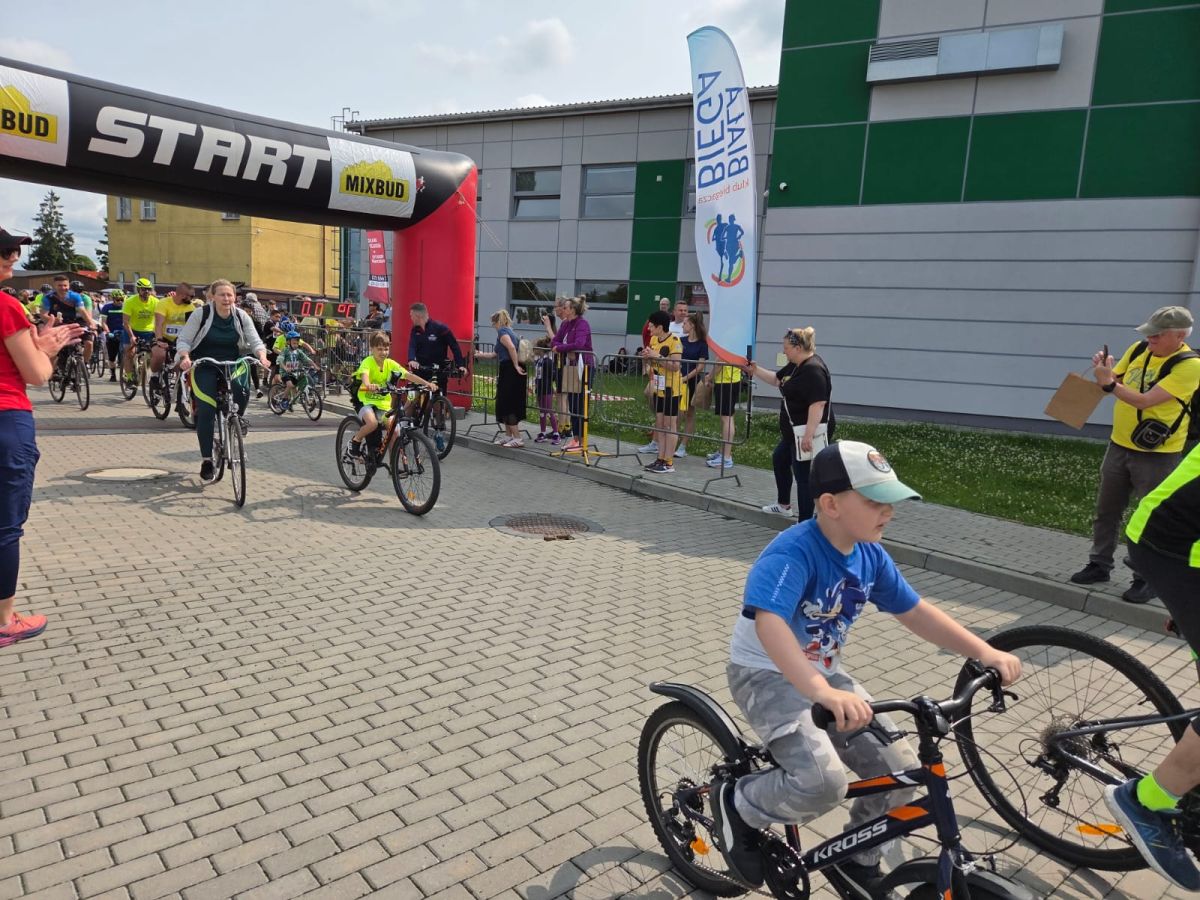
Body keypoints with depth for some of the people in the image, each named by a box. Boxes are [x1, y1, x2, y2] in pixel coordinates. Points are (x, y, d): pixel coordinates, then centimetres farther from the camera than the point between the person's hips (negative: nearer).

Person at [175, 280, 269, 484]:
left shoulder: (241, 316, -4)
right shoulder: (201, 314, -10)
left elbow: (255, 341, -6)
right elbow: (183, 340, -7)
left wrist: (262, 357, -28)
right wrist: (185, 358, -26)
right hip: (204, 366, -1)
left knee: (242, 388, -32)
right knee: (206, 411, -11)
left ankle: (238, 417, 4)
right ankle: (206, 461, 1)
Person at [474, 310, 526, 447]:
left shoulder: (502, 331, -6)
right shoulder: (509, 331, 23)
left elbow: (511, 347, -24)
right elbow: (496, 354, 29)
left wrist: (516, 366, -21)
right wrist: (482, 355, 39)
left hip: (509, 371, -9)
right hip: (509, 371, 9)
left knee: (507, 405, -6)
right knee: (508, 405, 14)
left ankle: (517, 439, -7)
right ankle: (509, 437, 20)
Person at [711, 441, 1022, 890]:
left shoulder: (870, 556, -3)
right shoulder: (792, 553, -29)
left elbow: (916, 613, 7)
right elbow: (769, 623, -42)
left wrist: (984, 652, -4)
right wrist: (823, 693, -54)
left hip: (823, 673, 8)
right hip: (766, 674, -7)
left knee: (898, 769, 2)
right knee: (823, 783, -26)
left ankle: (858, 861, 29)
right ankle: (735, 803, 4)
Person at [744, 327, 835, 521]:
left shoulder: (814, 369, -23)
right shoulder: (795, 366, 9)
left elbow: (818, 404, -29)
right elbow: (777, 380, 27)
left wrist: (809, 434, -32)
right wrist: (755, 371, 18)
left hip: (809, 432, -12)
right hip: (794, 431, 12)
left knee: (803, 474, -6)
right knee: (779, 459, 27)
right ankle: (783, 505, 44)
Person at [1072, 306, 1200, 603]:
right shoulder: (1138, 349, 2)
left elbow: (1145, 400, -25)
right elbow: (1116, 382, 11)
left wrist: (1109, 383, -25)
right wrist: (1104, 368, -8)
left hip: (1157, 455, -6)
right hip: (1119, 445, 6)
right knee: (1106, 511, 13)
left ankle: (1146, 579, 14)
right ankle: (1100, 565, 26)